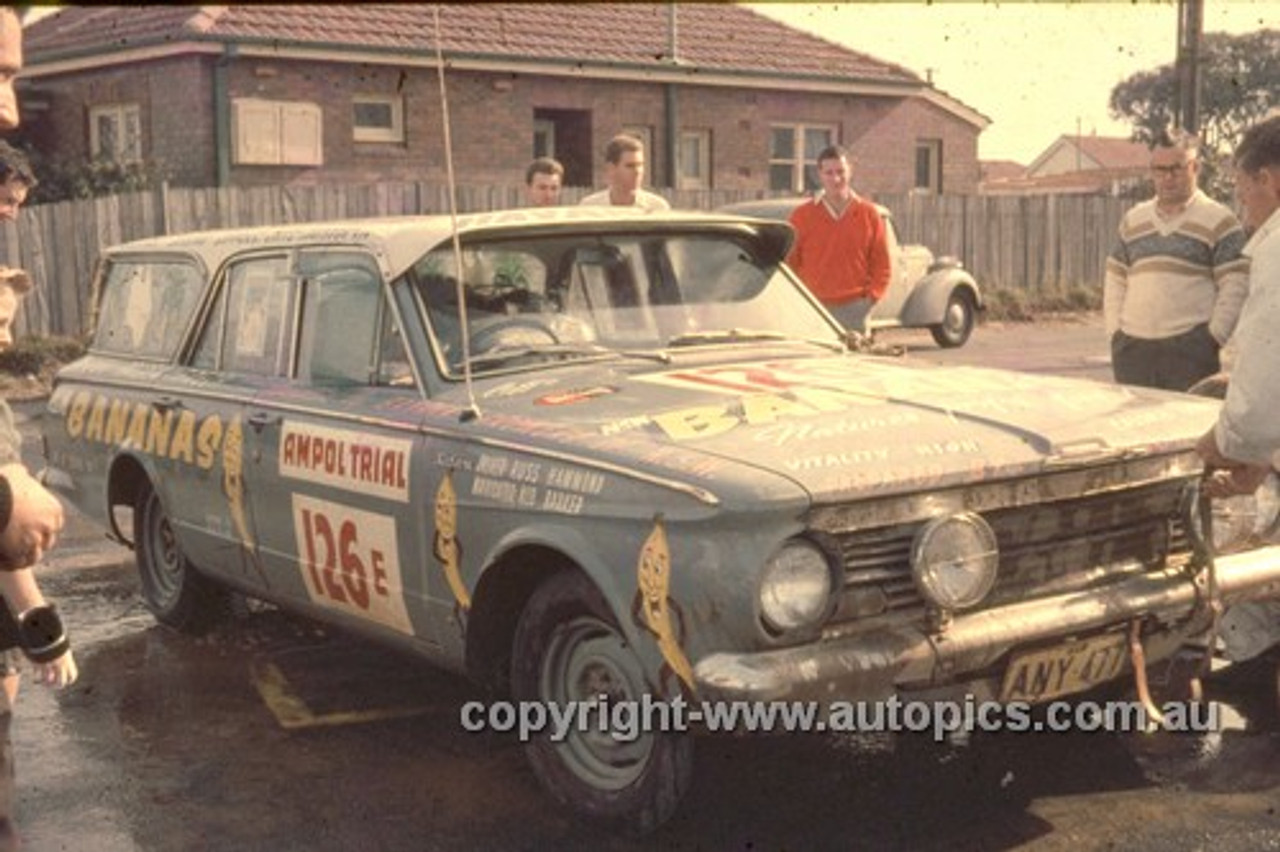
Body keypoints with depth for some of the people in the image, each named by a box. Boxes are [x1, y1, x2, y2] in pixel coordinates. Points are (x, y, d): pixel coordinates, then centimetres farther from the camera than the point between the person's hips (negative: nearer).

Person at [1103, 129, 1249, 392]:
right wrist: (1115, 331, 8)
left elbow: (1235, 286, -3)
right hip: (1133, 347, 4)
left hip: (1191, 350, -4)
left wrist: (1213, 337, -9)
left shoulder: (1219, 220, 2)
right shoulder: (1133, 220, 16)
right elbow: (1115, 279, 18)